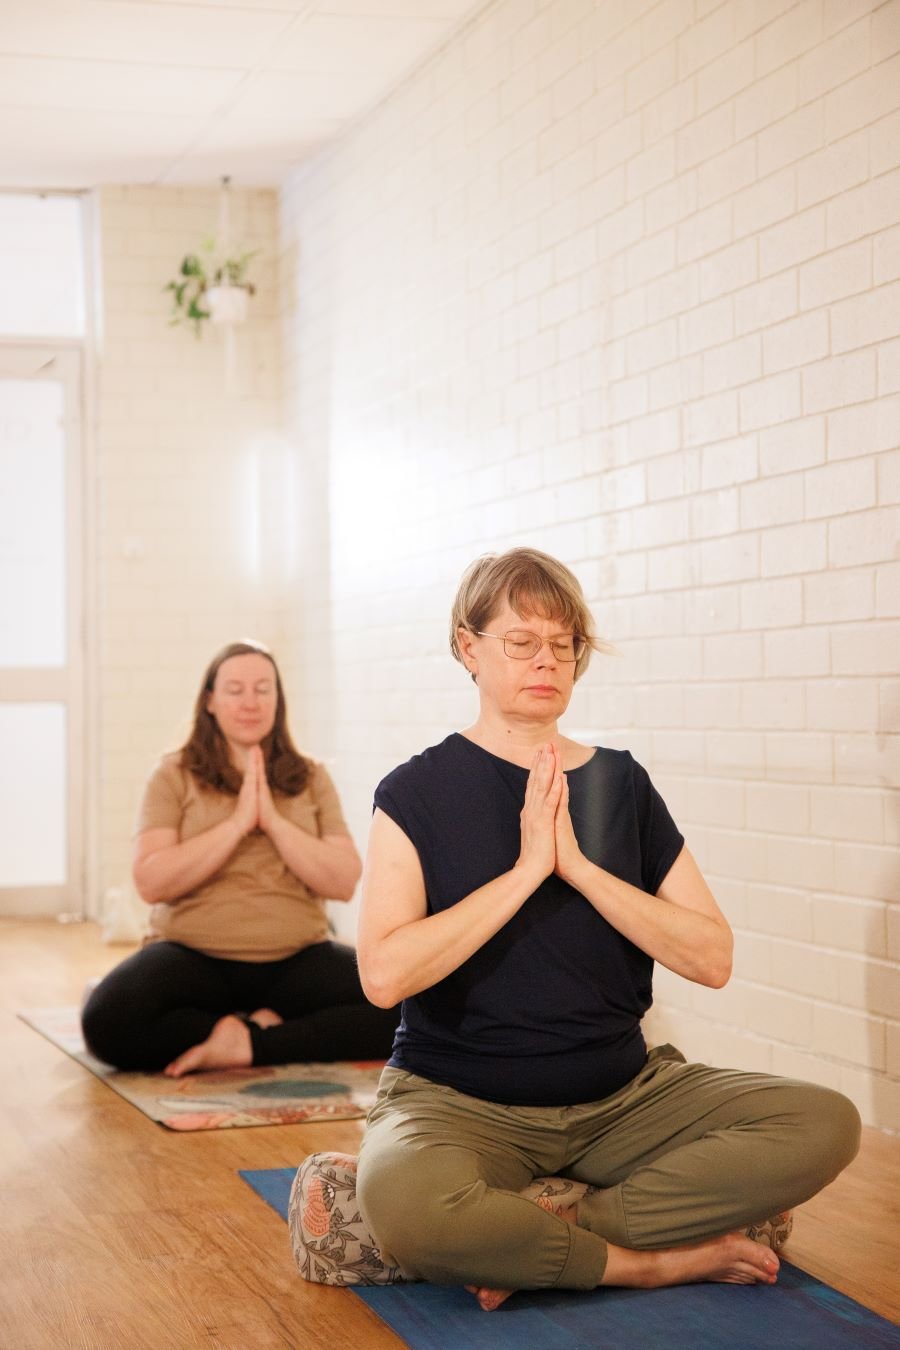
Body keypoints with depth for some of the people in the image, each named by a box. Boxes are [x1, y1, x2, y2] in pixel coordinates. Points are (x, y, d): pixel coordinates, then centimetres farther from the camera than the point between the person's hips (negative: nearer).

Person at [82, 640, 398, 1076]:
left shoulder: (311, 778, 10)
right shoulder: (175, 775, 3)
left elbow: (344, 883, 0)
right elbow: (151, 883, -9)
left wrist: (274, 820, -10)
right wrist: (237, 822, -13)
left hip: (297, 959, 1)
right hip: (193, 957, -1)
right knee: (108, 1021, -33)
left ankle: (248, 1044, -15)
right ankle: (264, 1025, -13)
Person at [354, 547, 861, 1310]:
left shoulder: (620, 784, 6)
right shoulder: (419, 794, -3)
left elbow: (712, 958, -3)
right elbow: (384, 974, -18)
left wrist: (577, 865, -13)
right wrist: (528, 867, -17)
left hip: (623, 1095, 4)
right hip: (460, 1098, -4)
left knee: (826, 1124, -17)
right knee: (402, 1198, -38)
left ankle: (540, 1240, -18)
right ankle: (657, 1258, -14)